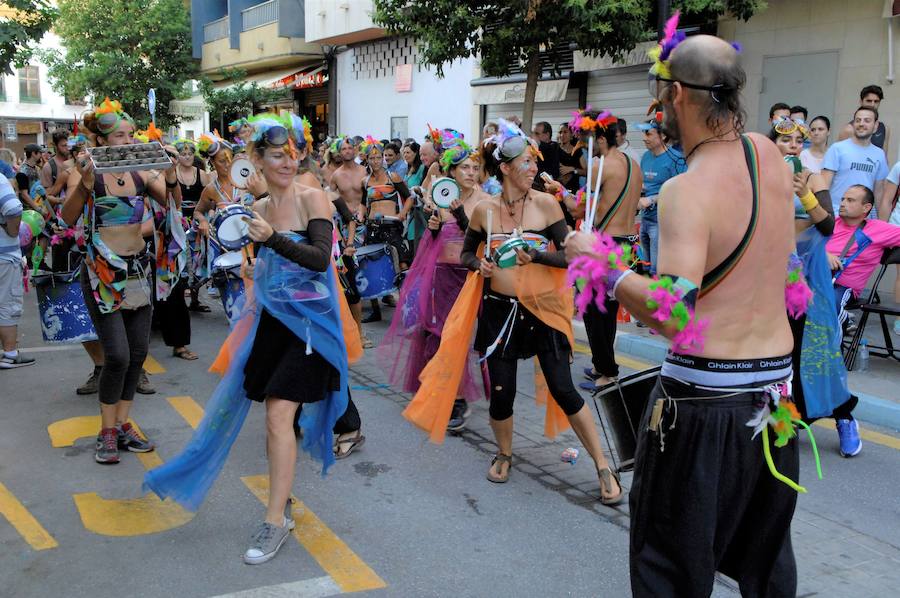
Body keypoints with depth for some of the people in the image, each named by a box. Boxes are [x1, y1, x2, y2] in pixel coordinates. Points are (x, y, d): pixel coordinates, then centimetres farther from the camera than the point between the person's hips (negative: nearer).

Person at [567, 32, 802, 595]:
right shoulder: (769, 154, -1)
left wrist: (598, 260, -17)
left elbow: (673, 312, -30)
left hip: (703, 397, -7)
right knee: (765, 550, 24)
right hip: (777, 386, 7)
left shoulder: (687, 191, -21)